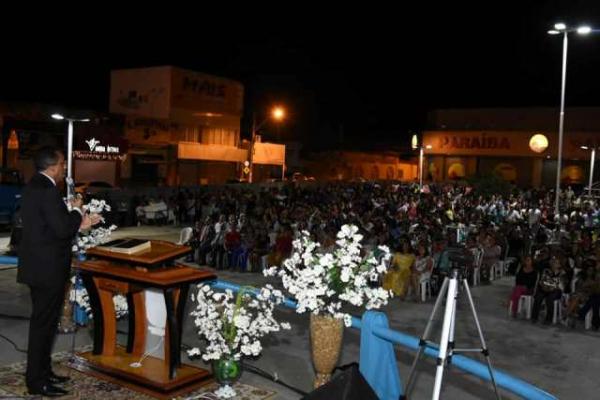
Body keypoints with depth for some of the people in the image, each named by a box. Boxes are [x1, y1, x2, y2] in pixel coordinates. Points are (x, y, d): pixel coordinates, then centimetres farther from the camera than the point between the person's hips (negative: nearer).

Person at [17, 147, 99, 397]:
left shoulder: (33, 186, 12)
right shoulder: (48, 190, -20)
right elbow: (62, 229, -23)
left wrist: (80, 224, 14)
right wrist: (77, 210, -7)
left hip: (38, 266, 10)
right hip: (48, 268, -10)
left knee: (43, 320, 19)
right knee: (44, 322, -1)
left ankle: (42, 372, 31)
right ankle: (36, 381, 9)